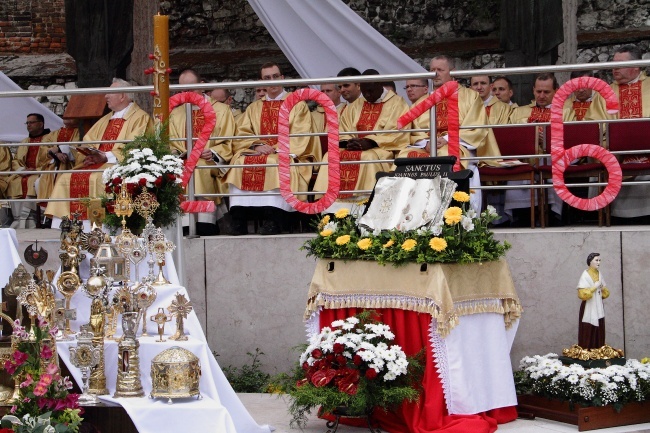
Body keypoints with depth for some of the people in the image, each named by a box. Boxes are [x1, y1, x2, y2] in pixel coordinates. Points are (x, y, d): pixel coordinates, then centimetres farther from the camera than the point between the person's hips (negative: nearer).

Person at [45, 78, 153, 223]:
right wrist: (90, 155, -3)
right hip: (95, 163, 8)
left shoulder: (140, 118, -1)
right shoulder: (106, 120, 24)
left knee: (96, 178, -34)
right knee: (66, 178, -12)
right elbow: (87, 143, 20)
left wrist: (107, 156, -18)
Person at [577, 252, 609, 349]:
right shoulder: (585, 275, -9)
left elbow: (605, 293, 19)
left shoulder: (599, 274, 11)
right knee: (588, 332, -7)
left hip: (598, 308, 6)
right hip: (589, 309, -6)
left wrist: (603, 288, -2)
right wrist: (594, 287, -15)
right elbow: (582, 294, -16)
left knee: (599, 332, 4)